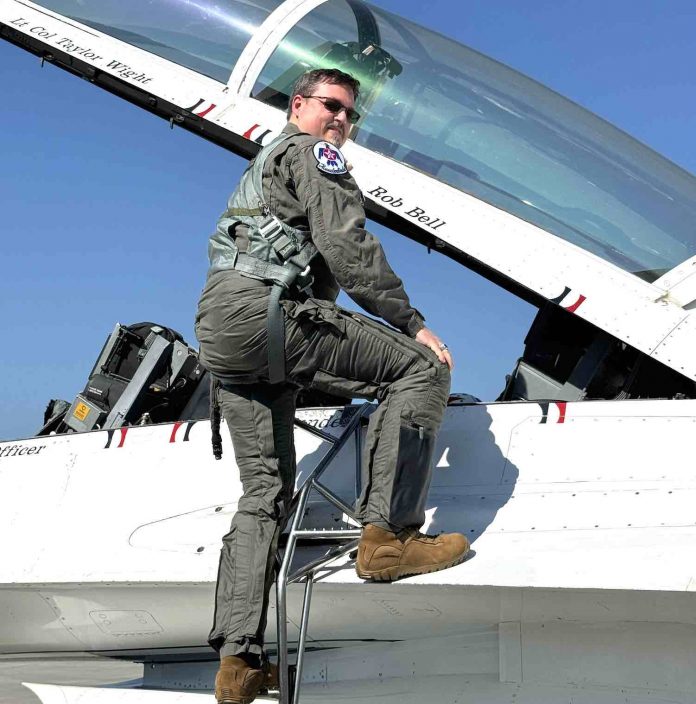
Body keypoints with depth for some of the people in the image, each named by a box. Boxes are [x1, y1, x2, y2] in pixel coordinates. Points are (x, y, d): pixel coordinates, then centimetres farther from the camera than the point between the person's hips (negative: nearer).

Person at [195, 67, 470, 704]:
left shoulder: (258, 169, 37)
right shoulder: (310, 152, 7)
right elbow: (346, 248, -8)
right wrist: (412, 323, -7)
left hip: (219, 332, 10)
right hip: (268, 311, -10)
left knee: (265, 489, 10)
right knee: (421, 368, -8)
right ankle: (389, 535, -17)